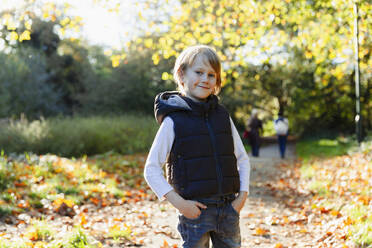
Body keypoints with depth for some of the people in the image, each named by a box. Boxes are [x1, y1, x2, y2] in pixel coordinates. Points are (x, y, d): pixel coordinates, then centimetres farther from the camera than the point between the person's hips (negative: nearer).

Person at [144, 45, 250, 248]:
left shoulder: (223, 117, 8)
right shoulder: (173, 121, -5)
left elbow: (242, 159, 16)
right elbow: (151, 170, -4)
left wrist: (242, 195, 3)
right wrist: (179, 203, -13)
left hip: (228, 208, 4)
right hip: (196, 209, -4)